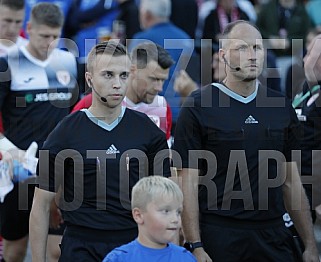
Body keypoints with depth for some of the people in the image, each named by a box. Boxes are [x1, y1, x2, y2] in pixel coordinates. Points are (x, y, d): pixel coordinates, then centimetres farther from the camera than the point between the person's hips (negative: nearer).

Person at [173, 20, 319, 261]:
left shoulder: (282, 107, 10)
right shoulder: (198, 107, -3)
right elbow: (189, 184, -5)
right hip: (219, 238, -3)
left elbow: (292, 182, 13)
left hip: (274, 237, 4)